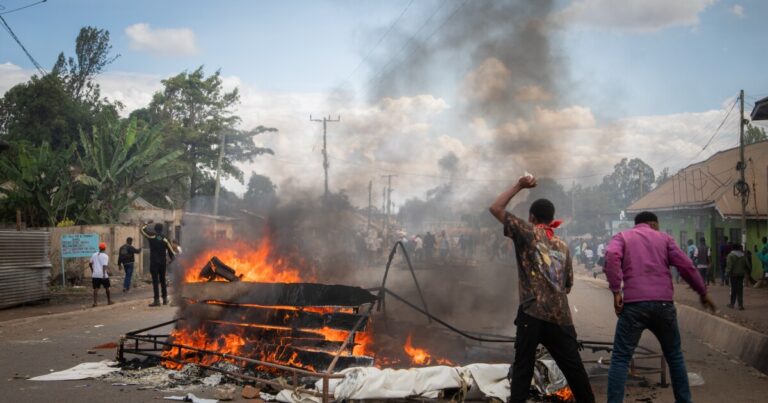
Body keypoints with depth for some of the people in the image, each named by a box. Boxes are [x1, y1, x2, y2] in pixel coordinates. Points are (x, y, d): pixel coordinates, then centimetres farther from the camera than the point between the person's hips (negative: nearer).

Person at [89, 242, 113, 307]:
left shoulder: (94, 255, 9)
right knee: (107, 288, 12)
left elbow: (90, 263, 15)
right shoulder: (105, 256, -6)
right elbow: (104, 265, -18)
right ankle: (109, 301, 22)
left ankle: (95, 302, -8)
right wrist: (104, 274, -24)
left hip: (95, 275, 4)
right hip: (103, 275, -3)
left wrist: (92, 270, 30)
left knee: (96, 289, 2)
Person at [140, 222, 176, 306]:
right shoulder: (165, 239, 2)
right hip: (162, 262, 3)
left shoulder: (151, 237, -5)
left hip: (154, 262, -3)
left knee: (155, 281, -5)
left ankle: (157, 300, -9)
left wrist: (147, 224, 19)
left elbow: (142, 230, 7)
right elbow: (170, 251, 1)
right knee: (163, 280, 13)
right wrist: (172, 258, 11)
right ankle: (165, 299, 17)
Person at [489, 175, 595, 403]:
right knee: (574, 368, 12)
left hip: (533, 314, -4)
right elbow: (568, 286, 20)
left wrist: (519, 186, 7)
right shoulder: (562, 246, 17)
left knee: (522, 369, 0)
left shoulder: (528, 233, 3)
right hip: (561, 316, 5)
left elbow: (496, 208, 2)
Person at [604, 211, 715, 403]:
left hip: (634, 304, -2)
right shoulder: (664, 237, 17)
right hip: (663, 303, 2)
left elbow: (611, 256, -9)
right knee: (674, 355, 20)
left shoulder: (622, 236, 14)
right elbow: (686, 266, 6)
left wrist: (616, 291, -10)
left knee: (620, 359, 1)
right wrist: (702, 293, 18)